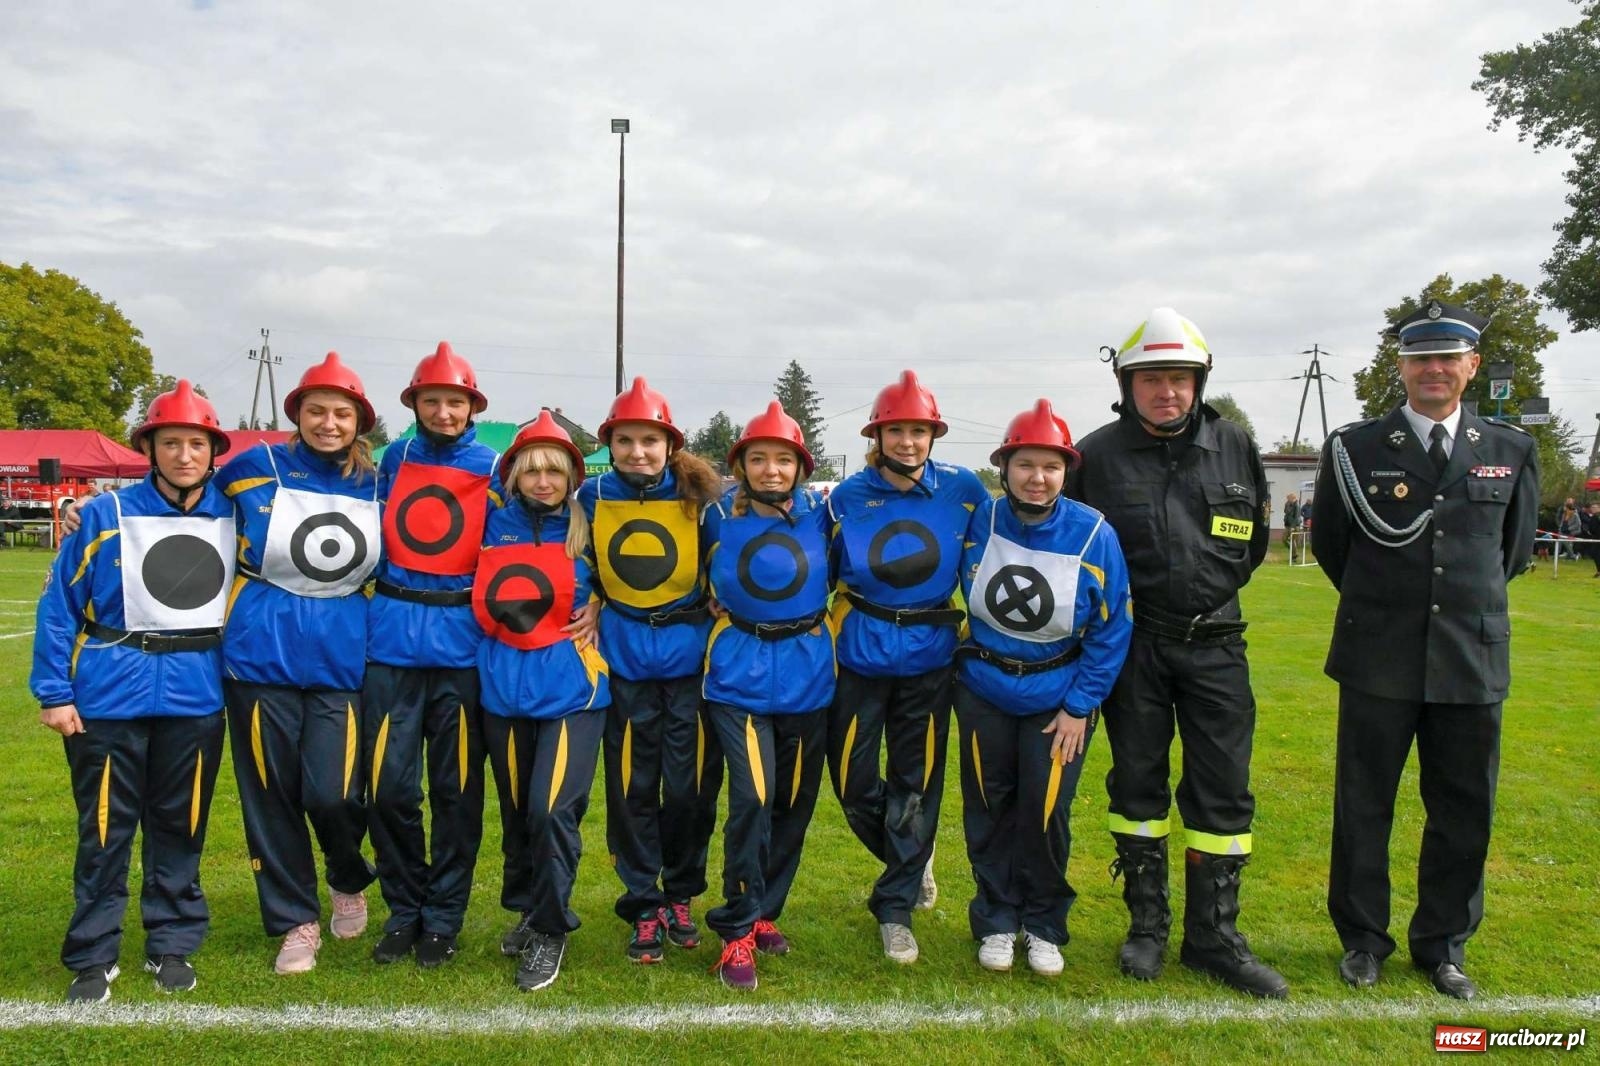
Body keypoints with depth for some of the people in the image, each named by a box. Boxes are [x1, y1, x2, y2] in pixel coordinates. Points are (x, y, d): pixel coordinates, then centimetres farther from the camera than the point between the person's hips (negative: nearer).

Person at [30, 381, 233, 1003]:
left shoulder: (235, 517, 4)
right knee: (105, 828, 5)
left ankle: (173, 945, 24)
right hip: (110, 695, -2)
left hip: (198, 697, 2)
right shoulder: (106, 515, -2)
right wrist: (53, 691, -7)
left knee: (180, 825, 10)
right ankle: (92, 958, 19)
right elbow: (59, 604, -2)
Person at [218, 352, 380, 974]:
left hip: (343, 659, 0)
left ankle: (349, 880, 24)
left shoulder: (377, 487, 4)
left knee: (333, 792, -9)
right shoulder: (255, 468, -2)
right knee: (271, 794, 7)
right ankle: (295, 922, 25)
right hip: (262, 655, 0)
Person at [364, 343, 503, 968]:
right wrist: (379, 605, 14)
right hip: (392, 641, 2)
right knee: (389, 785, 0)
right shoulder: (394, 462, 11)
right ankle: (403, 909, 19)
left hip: (461, 642, -2)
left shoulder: (493, 472, 5)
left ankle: (443, 917, 19)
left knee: (456, 788, 4)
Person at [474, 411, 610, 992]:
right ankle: (529, 911, 35)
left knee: (552, 810, -14)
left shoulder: (588, 530, 2)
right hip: (505, 690, 3)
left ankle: (550, 932, 5)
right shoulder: (495, 525, 5)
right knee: (516, 814, 12)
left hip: (572, 691, -2)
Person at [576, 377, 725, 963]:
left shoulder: (699, 495, -5)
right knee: (632, 787, 5)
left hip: (690, 656, -1)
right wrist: (591, 611, 0)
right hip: (623, 659, 1)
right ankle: (643, 906, 20)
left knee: (689, 784, 3)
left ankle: (681, 896, 26)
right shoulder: (592, 497, -1)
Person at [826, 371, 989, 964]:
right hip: (860, 656, 0)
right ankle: (912, 861, 35)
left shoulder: (961, 490, -4)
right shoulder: (847, 498, -4)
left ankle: (895, 908, 22)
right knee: (853, 783, 5)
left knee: (916, 784, 6)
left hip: (929, 657, 0)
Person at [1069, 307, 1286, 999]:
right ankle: (1147, 925, 23)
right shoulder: (1098, 454, -4)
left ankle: (1213, 936, 17)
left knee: (1223, 791, 3)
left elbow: (1253, 542, 15)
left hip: (1214, 643, 2)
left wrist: (1210, 588, 8)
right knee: (1138, 782, 9)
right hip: (1132, 643, -1)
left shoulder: (1235, 448, 4)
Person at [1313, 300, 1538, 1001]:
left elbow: (1515, 549, 17)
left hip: (1473, 659, 2)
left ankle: (1443, 946, 29)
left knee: (1463, 812, 11)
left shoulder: (1512, 451, 5)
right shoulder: (1354, 448, -3)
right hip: (1379, 661, -2)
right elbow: (1332, 546, 7)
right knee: (1364, 806, 7)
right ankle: (1363, 940, 25)